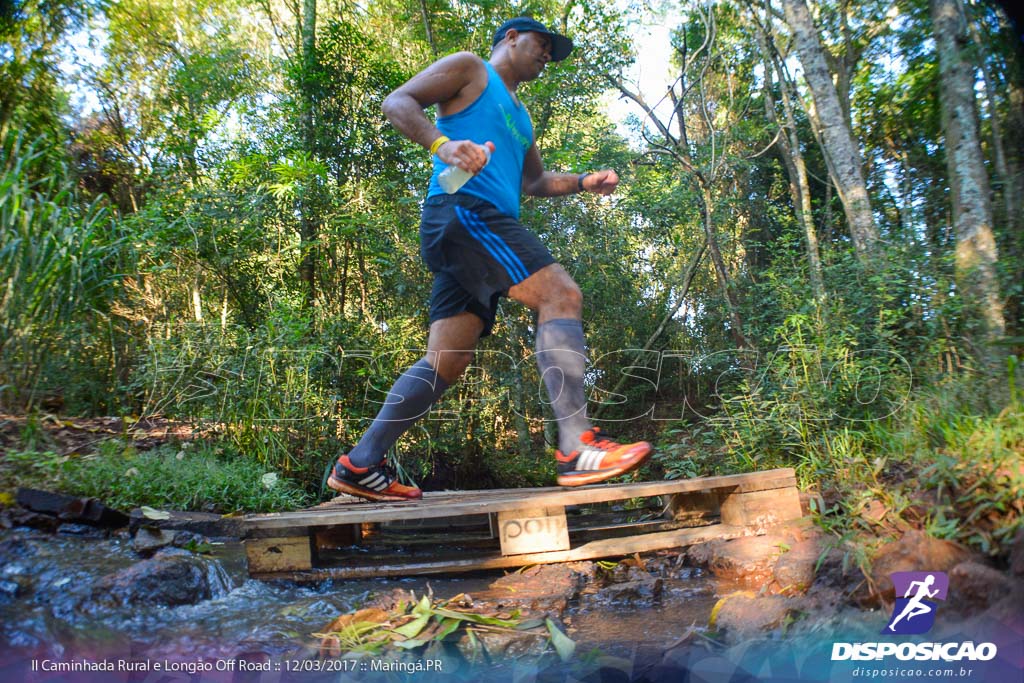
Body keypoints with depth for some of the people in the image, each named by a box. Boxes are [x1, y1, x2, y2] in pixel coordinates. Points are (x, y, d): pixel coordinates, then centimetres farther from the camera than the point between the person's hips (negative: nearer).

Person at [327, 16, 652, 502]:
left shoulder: (519, 115, 36)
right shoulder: (469, 69, 11)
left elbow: (534, 180, 42)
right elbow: (397, 102, 0)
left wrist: (584, 182, 24)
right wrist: (441, 144, -20)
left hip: (487, 225, 9)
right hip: (462, 208, -9)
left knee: (448, 359, 1)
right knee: (560, 294, -21)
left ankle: (358, 466, 2)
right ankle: (577, 448, -28)